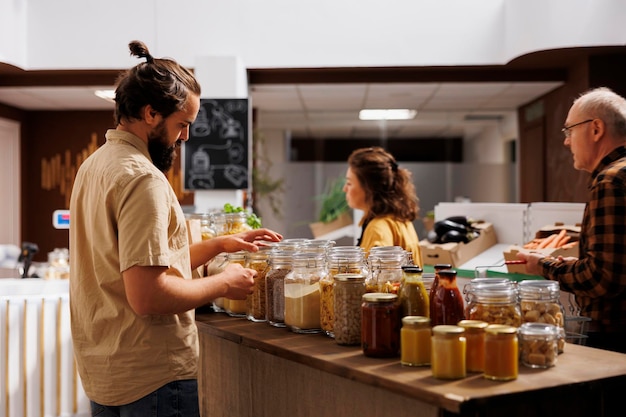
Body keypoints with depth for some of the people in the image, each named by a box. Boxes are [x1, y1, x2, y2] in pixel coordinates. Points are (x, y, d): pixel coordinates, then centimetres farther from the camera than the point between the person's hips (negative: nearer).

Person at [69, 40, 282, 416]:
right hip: (151, 375, -9)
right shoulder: (142, 178, -21)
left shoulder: (96, 164, 10)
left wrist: (219, 244, 9)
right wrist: (223, 283, -14)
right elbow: (147, 296, -27)